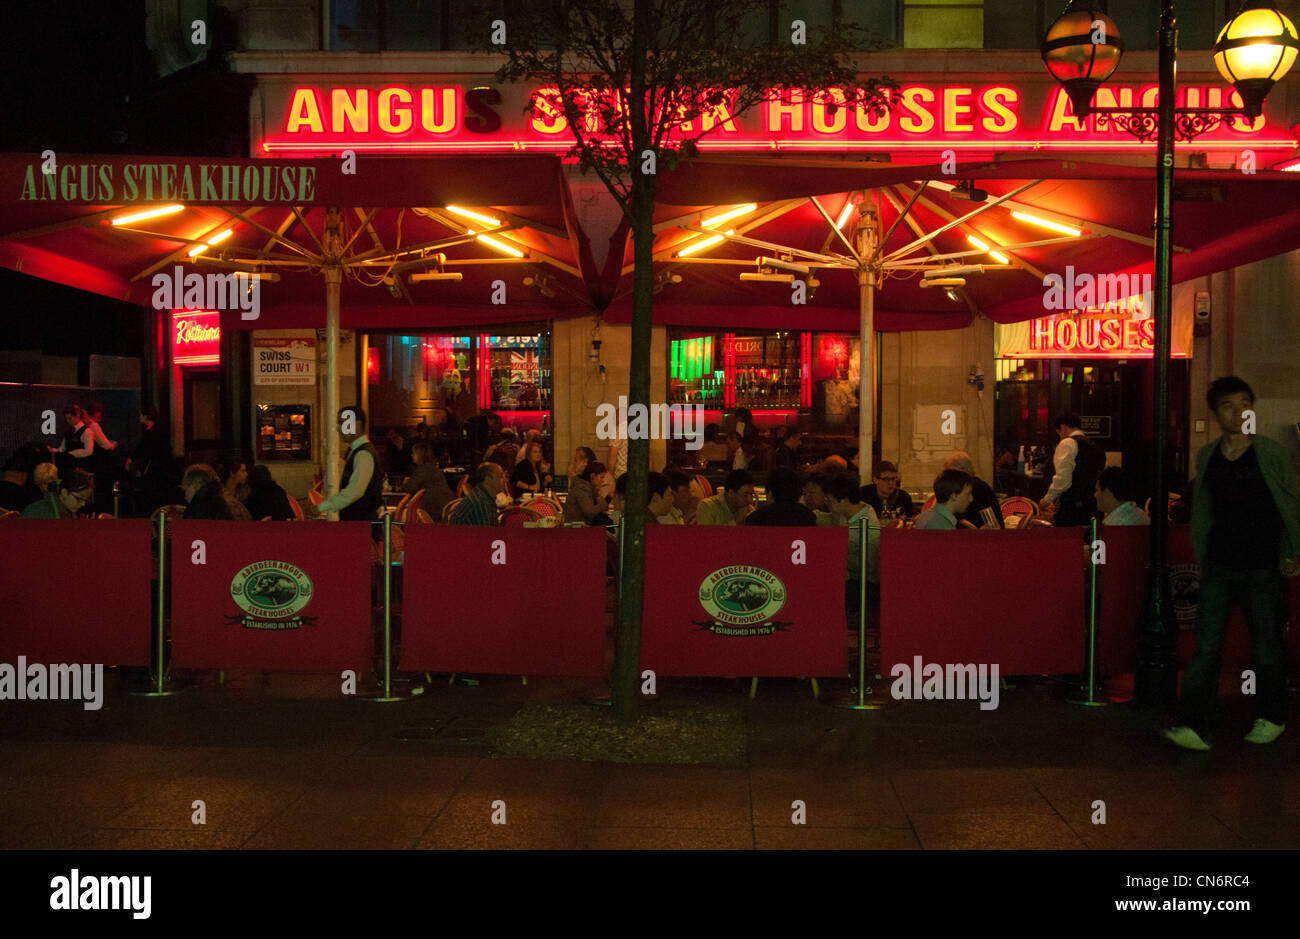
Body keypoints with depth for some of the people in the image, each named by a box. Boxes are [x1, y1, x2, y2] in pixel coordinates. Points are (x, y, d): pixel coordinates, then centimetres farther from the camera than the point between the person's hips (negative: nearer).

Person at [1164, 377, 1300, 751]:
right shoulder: (1206, 456, 6)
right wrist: (1200, 557, 11)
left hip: (1262, 569, -2)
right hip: (1218, 567, 2)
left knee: (1267, 648, 10)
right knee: (1206, 647, -4)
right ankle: (1194, 727, -5)